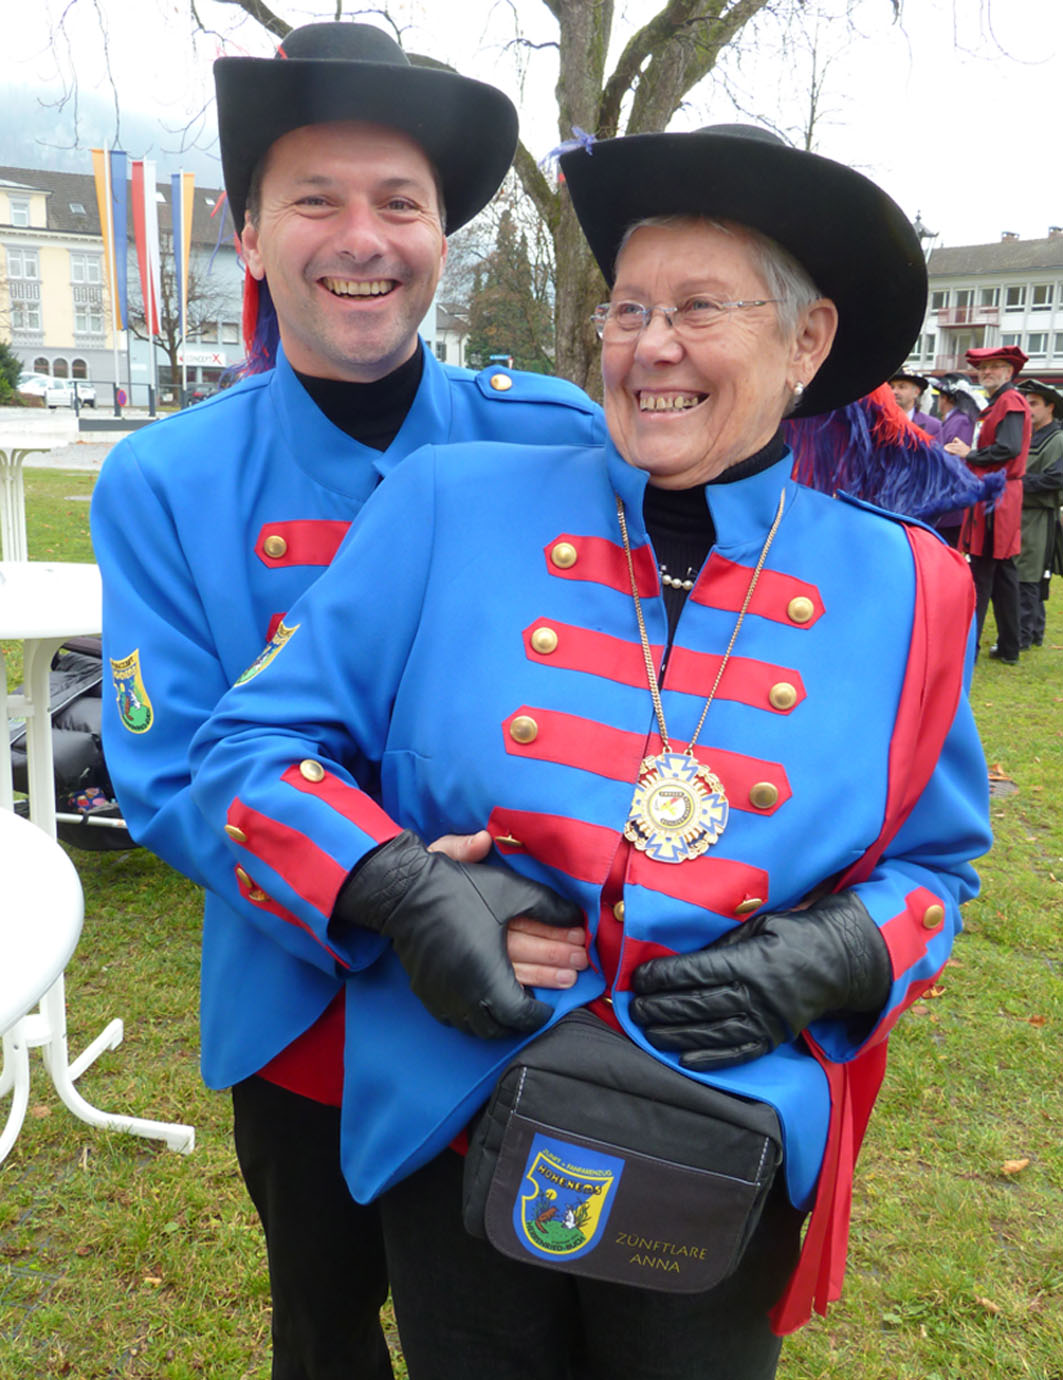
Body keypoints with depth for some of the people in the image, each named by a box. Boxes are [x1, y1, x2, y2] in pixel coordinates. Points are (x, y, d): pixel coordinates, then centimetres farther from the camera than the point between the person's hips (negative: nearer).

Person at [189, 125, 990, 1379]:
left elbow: (934, 864, 7)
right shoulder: (448, 506, -7)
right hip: (450, 1134, 0)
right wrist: (398, 888, -21)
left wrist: (829, 959, -13)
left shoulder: (900, 589, -3)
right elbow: (253, 744, -4)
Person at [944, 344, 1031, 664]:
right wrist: (969, 453, 6)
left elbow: (1009, 448, -22)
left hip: (995, 498, -10)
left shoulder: (1010, 401, -11)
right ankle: (1008, 647, 18)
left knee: (980, 574, -7)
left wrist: (970, 455, -11)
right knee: (1003, 573, 12)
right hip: (1001, 496, 10)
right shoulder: (999, 403, 19)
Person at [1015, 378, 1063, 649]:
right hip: (1018, 514, 8)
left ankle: (1022, 637, -5)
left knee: (1026, 579, -8)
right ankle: (1035, 631, 21)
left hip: (1038, 520, -8)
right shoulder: (1026, 437, 18)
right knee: (1033, 580, 13)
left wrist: (1016, 482, -16)